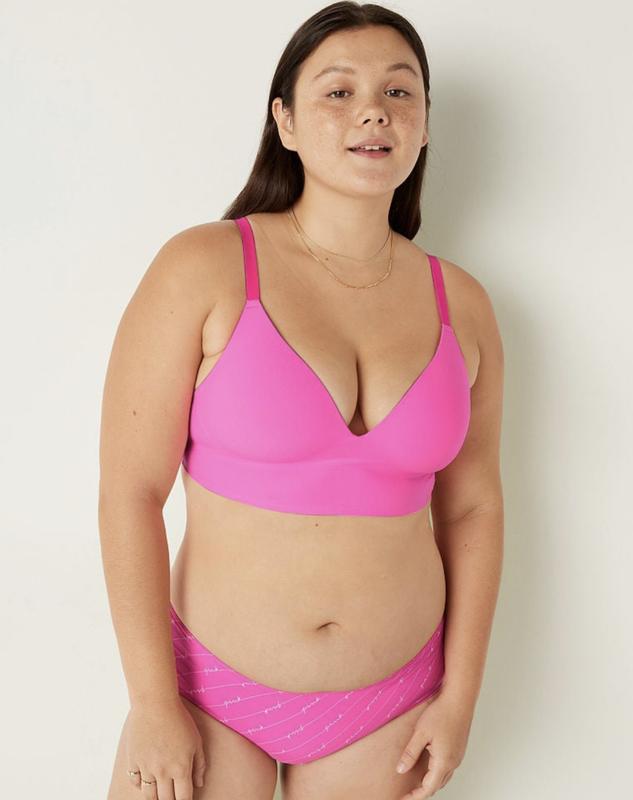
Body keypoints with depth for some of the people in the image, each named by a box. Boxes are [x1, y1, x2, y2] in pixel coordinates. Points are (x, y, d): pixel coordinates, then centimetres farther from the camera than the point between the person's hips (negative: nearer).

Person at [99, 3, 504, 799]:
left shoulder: (460, 304, -2)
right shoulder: (204, 268, -13)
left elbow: (472, 506, 4)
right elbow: (129, 490, -13)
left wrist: (460, 697, 3)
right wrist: (154, 704, -11)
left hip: (389, 703, 3)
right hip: (210, 688, -2)